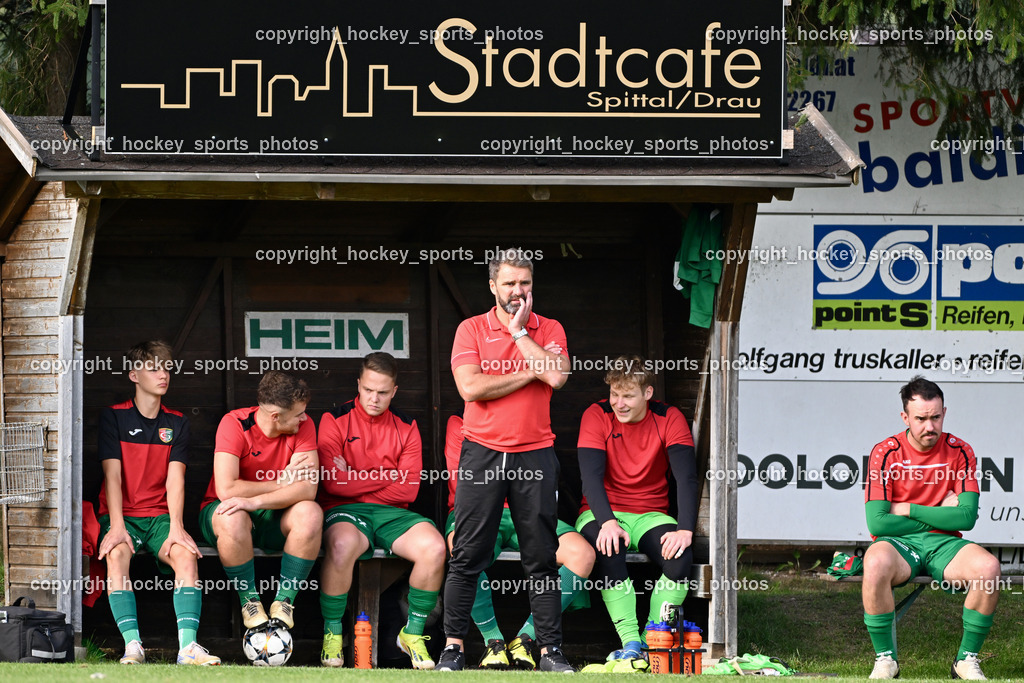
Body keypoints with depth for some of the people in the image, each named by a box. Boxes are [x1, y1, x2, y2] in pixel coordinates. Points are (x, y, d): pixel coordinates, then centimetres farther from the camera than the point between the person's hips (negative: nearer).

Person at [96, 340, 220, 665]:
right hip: (121, 513, -2)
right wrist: (116, 526, -19)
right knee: (117, 554, -34)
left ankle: (188, 645, -39)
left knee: (186, 555, -29)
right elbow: (112, 473, -6)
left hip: (160, 516, 2)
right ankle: (132, 645, -41)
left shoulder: (177, 423, 12)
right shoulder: (113, 416, 4)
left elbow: (175, 478, 1)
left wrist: (176, 527, -15)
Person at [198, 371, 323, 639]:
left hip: (275, 517, 3)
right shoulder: (234, 424, -17)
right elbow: (226, 489, -26)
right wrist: (282, 481, -17)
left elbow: (308, 489, -20)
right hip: (220, 510, -3)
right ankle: (249, 601, -17)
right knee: (232, 518, -39)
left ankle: (284, 601, -16)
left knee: (310, 513, -29)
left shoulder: (303, 426, -8)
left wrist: (255, 501, -33)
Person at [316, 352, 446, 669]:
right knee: (342, 545, -40)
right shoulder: (336, 420, 3)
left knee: (434, 547, -28)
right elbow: (333, 482, -10)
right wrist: (388, 477, -5)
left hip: (391, 512, 3)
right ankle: (332, 633, -19)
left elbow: (408, 488, 0)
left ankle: (413, 633, -7)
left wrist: (356, 480, -5)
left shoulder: (406, 427, 11)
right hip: (344, 512, -3)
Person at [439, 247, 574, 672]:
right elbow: (471, 387, -11)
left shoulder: (549, 330, 8)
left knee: (542, 558, 1)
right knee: (467, 557, -1)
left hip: (535, 457, 1)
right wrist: (531, 373, -7)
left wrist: (519, 334, -6)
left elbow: (556, 376, -11)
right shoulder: (471, 330, 4)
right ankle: (453, 646, 5)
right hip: (482, 453, -1)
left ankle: (550, 650, 4)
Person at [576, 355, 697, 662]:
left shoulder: (669, 418, -3)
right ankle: (630, 643, -34)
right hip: (603, 513, -1)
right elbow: (591, 476, -16)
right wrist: (607, 522, -34)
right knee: (608, 548, -36)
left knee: (680, 554, -30)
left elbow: (686, 478, -13)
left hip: (650, 516, 2)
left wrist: (685, 530, -29)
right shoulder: (597, 416, -5)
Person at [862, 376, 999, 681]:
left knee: (988, 567, -30)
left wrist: (908, 510, -9)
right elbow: (877, 522, -12)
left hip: (944, 542, 2)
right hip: (898, 542, -2)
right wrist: (940, 515, -6)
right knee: (876, 563, -39)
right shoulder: (885, 453, -4)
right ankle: (885, 658, -20)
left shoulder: (960, 452, 2)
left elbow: (966, 517, -6)